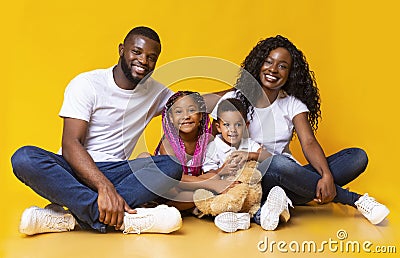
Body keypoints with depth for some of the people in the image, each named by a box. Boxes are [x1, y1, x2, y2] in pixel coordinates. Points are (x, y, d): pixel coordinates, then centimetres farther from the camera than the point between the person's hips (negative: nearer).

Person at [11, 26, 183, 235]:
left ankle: (69, 217, -31)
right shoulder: (87, 84, -6)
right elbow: (70, 144, -17)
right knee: (24, 158, -32)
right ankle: (122, 219, -40)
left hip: (115, 173, 3)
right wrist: (105, 188, -31)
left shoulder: (155, 91, 11)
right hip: (74, 170, -3)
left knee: (172, 165, -24)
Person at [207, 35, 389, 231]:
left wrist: (327, 176, -25)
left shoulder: (293, 104, 10)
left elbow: (309, 143, -4)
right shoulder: (234, 100, 3)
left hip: (288, 178, 5)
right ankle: (356, 200, -17)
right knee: (278, 164, -39)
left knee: (358, 157, -12)